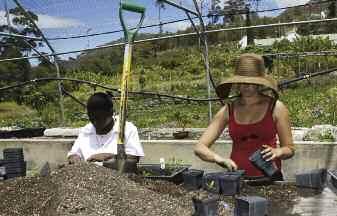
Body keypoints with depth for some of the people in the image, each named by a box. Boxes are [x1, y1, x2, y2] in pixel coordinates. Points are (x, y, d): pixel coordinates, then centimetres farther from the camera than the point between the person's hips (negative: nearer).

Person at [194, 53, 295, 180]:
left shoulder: (276, 108, 0)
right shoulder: (228, 110, 2)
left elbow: (289, 149, 8)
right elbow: (199, 148, -1)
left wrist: (277, 152, -13)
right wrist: (219, 159, -19)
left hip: (268, 178, -1)